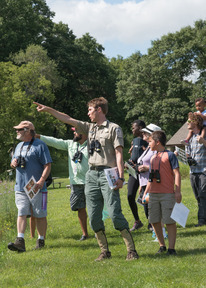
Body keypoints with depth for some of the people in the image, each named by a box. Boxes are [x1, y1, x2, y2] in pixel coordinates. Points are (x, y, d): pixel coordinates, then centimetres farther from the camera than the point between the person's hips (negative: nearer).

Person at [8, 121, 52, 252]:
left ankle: (41, 240, 14)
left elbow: (47, 165, -10)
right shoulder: (19, 146, 18)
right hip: (20, 187, 6)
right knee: (21, 214, -5)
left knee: (40, 215, 2)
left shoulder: (40, 145, -5)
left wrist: (41, 181, -23)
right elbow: (13, 163, 29)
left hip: (36, 188, -6)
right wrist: (13, 163, 3)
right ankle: (20, 241, -12)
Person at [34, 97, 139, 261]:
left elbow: (119, 153, -8)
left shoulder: (114, 128, 0)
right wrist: (48, 110, 15)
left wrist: (121, 177, -16)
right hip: (92, 174, 7)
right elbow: (68, 120, 20)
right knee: (94, 217, 3)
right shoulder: (89, 128, 18)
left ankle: (131, 250, -10)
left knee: (115, 213, -15)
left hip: (108, 174, -7)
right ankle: (105, 251, 11)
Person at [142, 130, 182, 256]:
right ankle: (162, 246, 20)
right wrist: (146, 192, 22)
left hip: (167, 194, -7)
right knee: (155, 221, 7)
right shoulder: (153, 158, 17)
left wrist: (178, 191, -15)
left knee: (170, 221, -5)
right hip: (153, 194, 7)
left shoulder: (170, 155, -3)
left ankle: (172, 248, -2)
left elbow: (176, 174, -8)